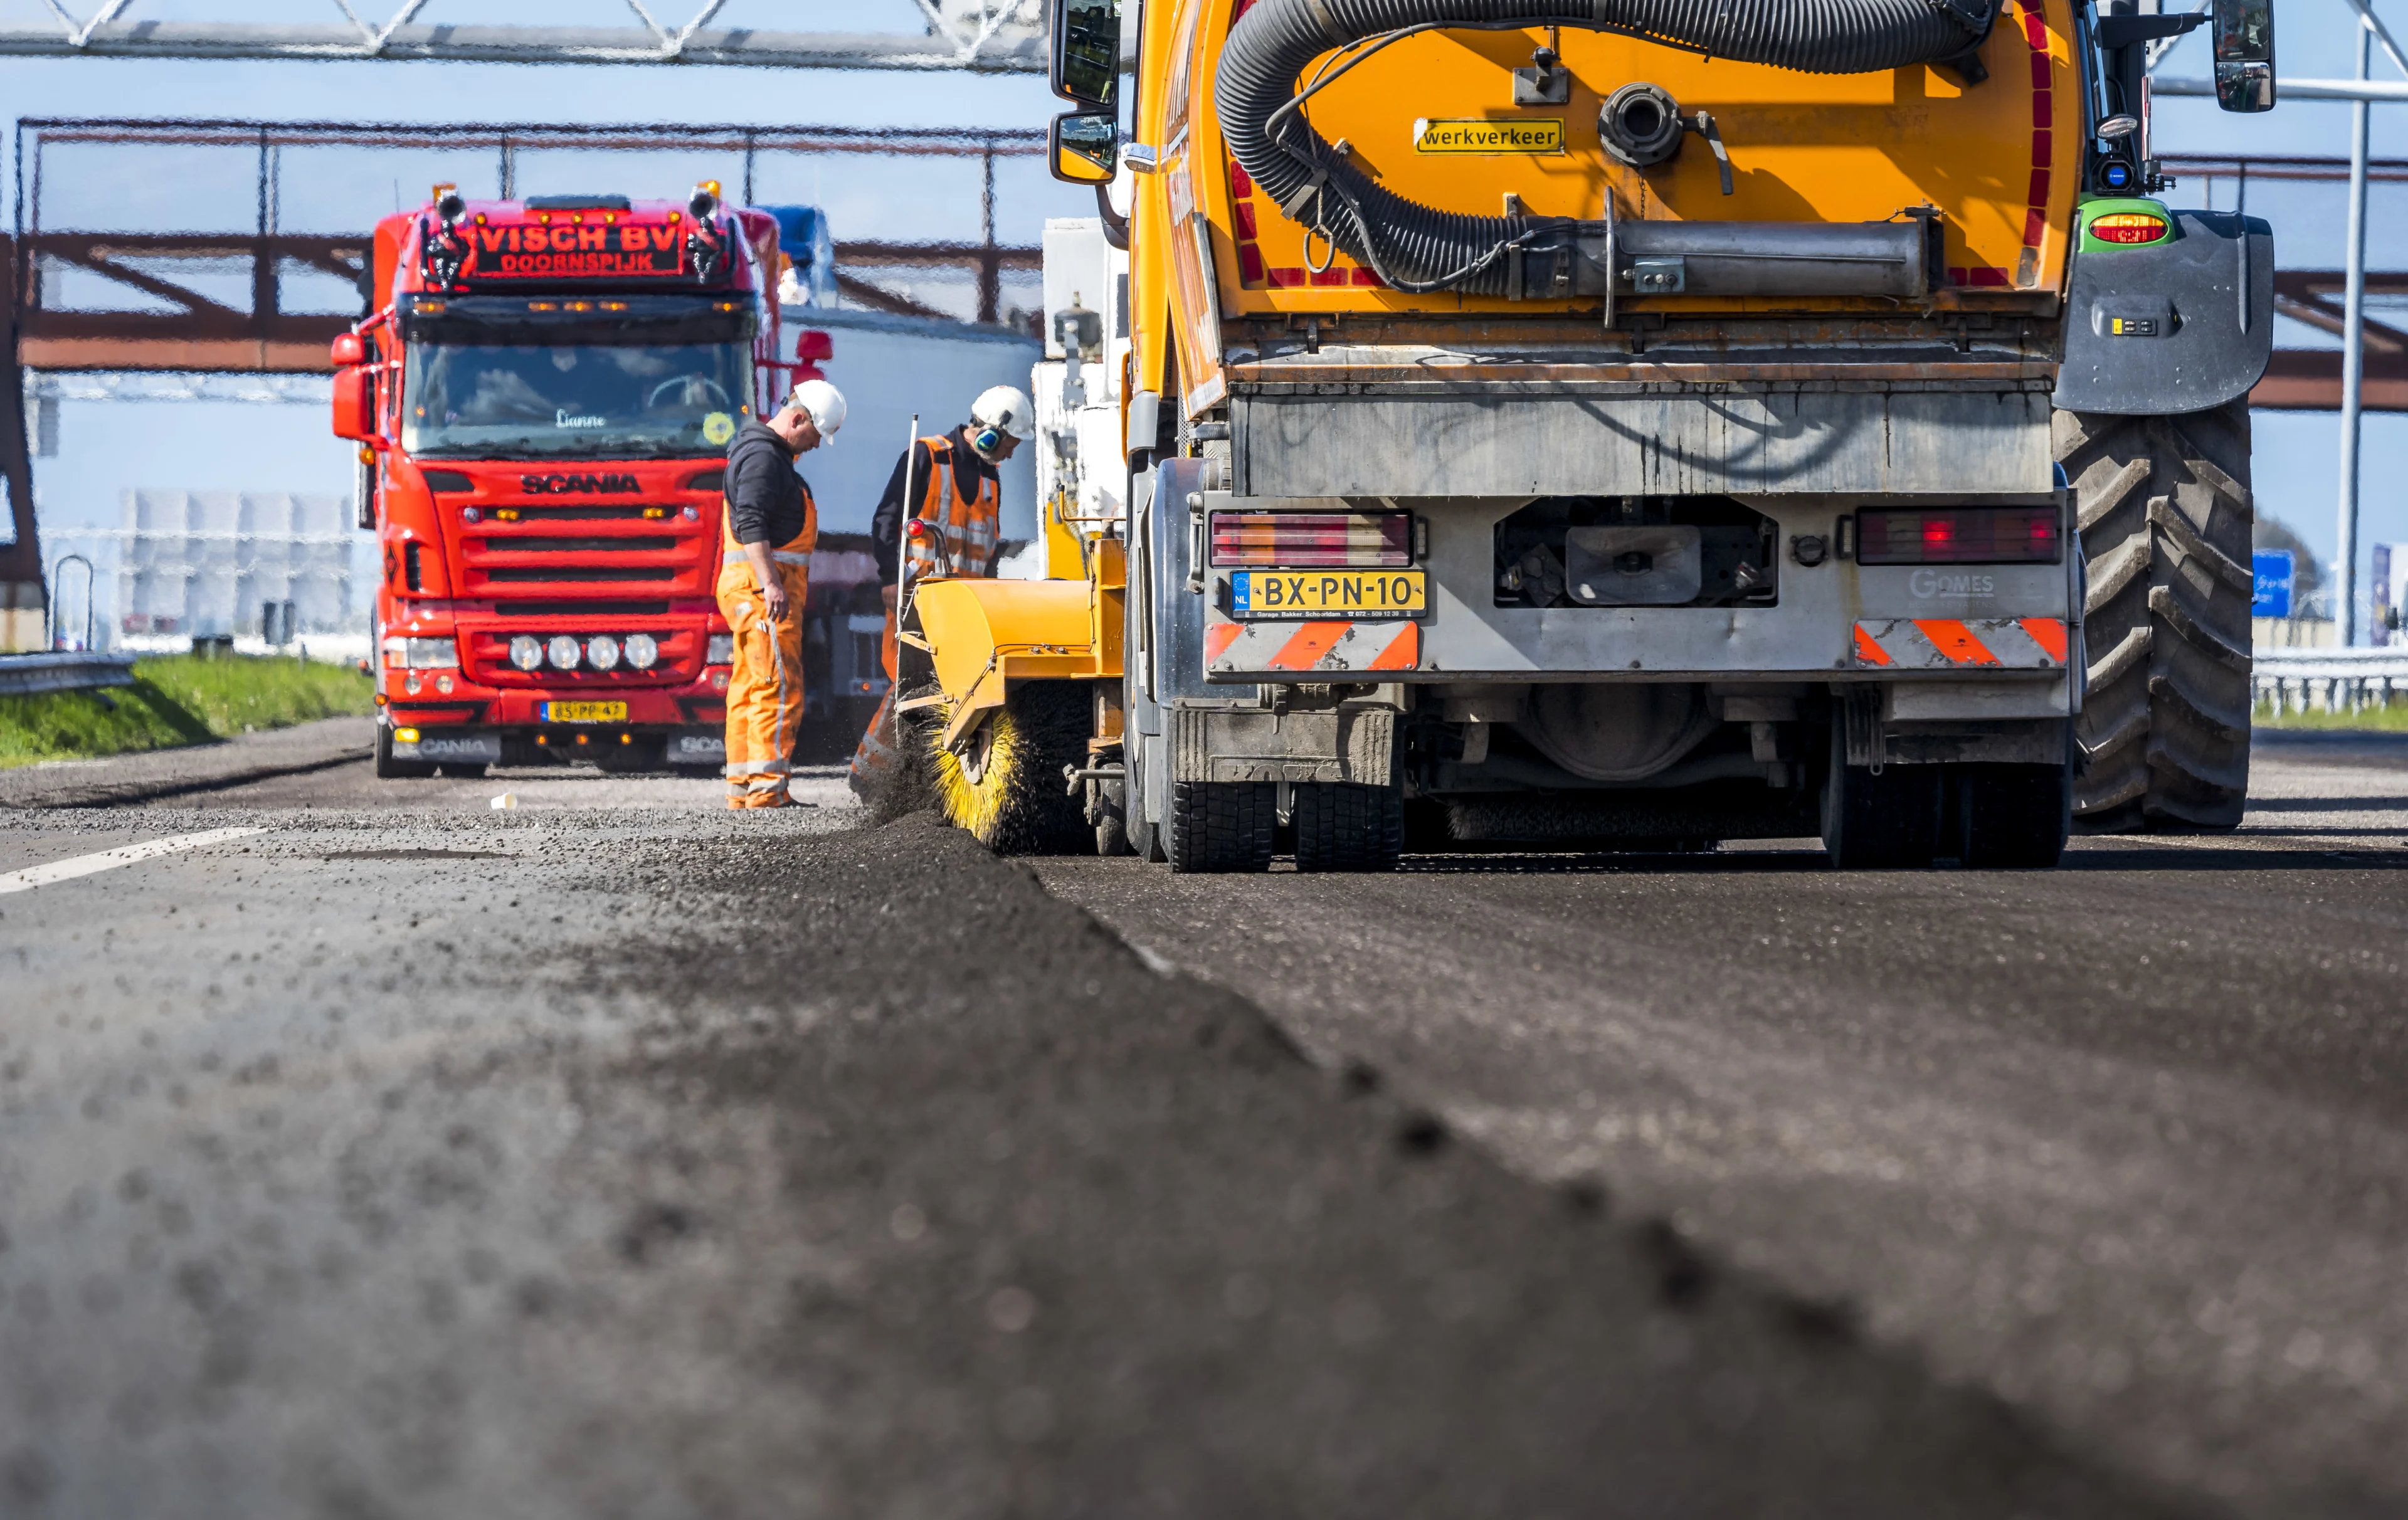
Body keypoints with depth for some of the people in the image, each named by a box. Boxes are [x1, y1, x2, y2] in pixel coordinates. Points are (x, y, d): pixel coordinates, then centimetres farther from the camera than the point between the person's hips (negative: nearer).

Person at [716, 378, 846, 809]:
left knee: (751, 688, 10)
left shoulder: (770, 454, 22)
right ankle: (767, 787, -20)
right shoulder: (763, 457, -12)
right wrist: (770, 584, -32)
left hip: (765, 588, 11)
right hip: (762, 586, -11)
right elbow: (751, 524, -24)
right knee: (779, 686, -15)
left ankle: (742, 788, 12)